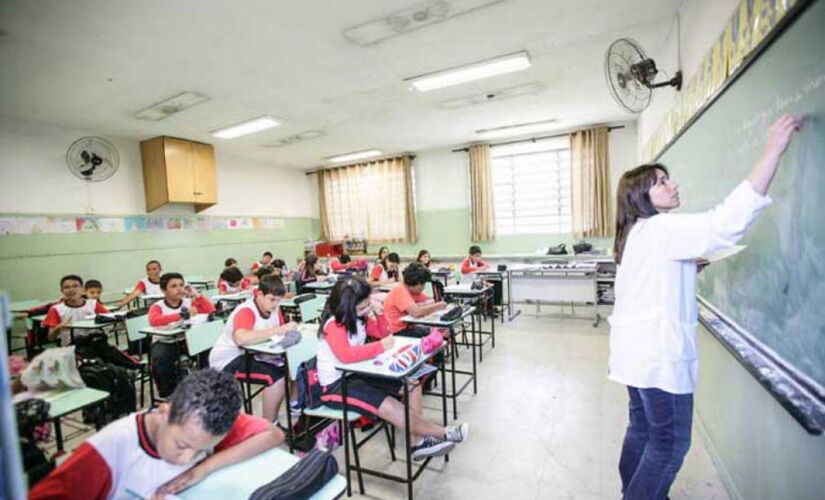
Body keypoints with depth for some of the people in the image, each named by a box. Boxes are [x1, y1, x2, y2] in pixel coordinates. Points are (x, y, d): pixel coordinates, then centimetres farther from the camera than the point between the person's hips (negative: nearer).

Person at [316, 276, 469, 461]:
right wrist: (381, 346, -30)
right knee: (389, 406, -28)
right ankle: (443, 434, -13)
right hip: (335, 384, -9)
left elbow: (382, 334, 11)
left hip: (357, 374, 9)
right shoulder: (333, 324, -22)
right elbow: (346, 355, -38)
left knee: (412, 386, -3)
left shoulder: (359, 316, 2)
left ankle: (417, 443, -4)